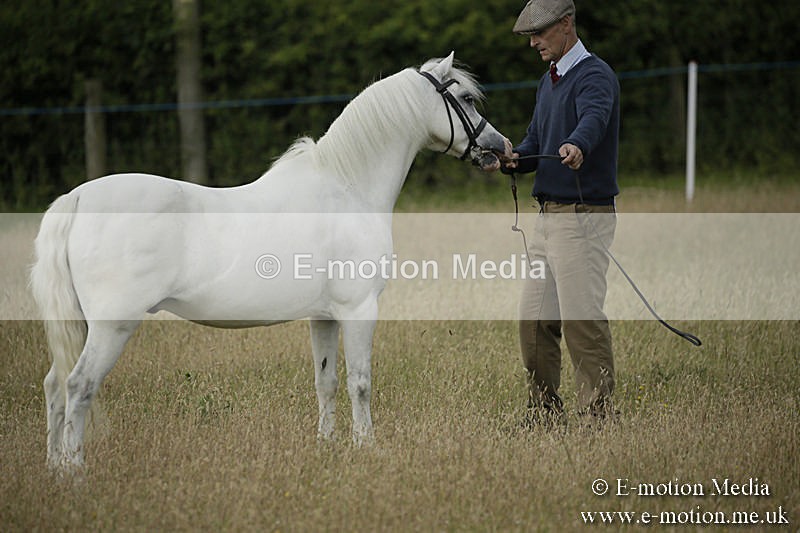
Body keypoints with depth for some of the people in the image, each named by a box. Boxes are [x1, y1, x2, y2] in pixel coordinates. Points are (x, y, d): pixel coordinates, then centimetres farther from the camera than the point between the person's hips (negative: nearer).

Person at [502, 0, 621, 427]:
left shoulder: (594, 75, -12)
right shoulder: (548, 82, 18)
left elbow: (594, 118, -34)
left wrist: (577, 146, -55)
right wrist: (512, 159, -6)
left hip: (583, 216, -10)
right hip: (548, 216, 10)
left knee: (583, 321, -11)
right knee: (535, 321, 10)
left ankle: (598, 418, -6)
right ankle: (544, 415, 18)